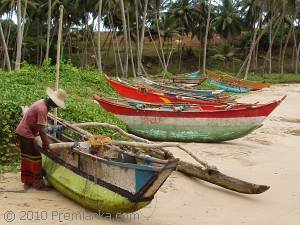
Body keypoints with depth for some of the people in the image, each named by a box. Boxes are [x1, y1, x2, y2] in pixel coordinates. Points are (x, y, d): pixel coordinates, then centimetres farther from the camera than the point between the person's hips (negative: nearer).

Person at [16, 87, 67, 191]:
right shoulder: (42, 109, -25)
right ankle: (38, 183, 2)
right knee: (35, 157, -4)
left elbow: (40, 127, 9)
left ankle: (27, 181, 25)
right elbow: (41, 130, -25)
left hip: (22, 132, 10)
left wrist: (45, 140, 9)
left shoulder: (42, 103, 5)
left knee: (27, 157, 16)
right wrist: (46, 143, -18)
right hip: (27, 134, -10)